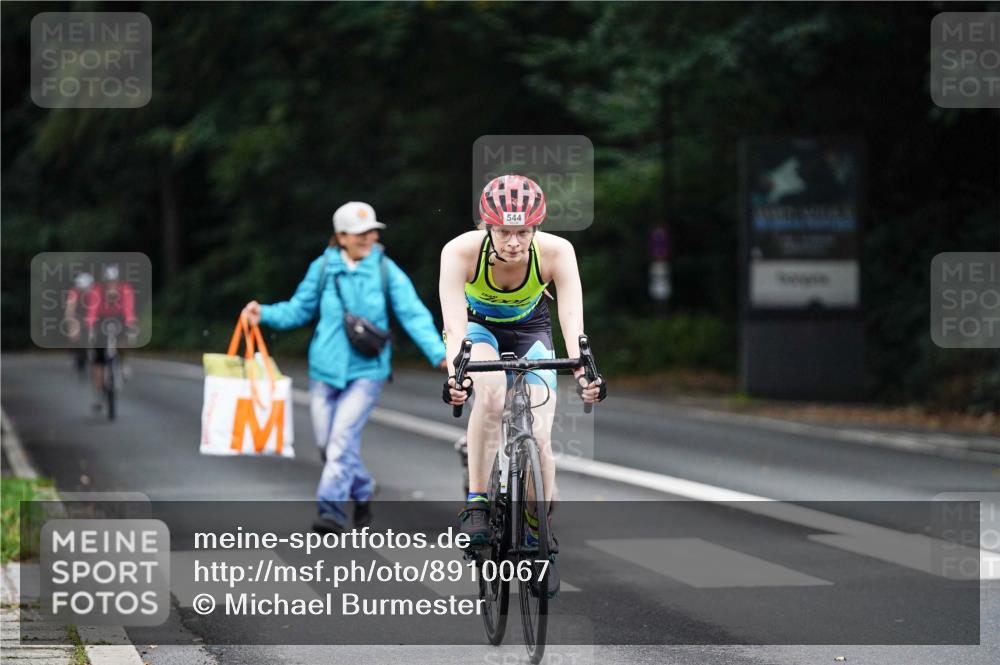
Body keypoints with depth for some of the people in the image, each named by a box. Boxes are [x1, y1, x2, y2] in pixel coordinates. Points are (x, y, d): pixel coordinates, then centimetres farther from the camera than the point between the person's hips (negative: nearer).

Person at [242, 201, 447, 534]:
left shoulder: (386, 271, -4)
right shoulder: (322, 268, -1)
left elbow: (414, 315, -8)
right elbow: (299, 309, 10)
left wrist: (438, 354, -19)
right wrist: (265, 314, -6)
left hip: (366, 371, -3)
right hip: (325, 369, 3)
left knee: (343, 436, -16)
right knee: (326, 441, 8)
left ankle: (330, 508, -14)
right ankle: (362, 491, 32)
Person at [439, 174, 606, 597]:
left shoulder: (556, 252, -31)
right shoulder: (461, 252, -33)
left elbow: (572, 320, -39)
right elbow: (455, 324, -41)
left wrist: (583, 374, -55)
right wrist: (455, 375, -59)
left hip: (529, 330, 1)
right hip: (478, 327, -1)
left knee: (539, 438, -13)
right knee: (491, 392, -35)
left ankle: (538, 536, 8)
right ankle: (476, 504, -24)